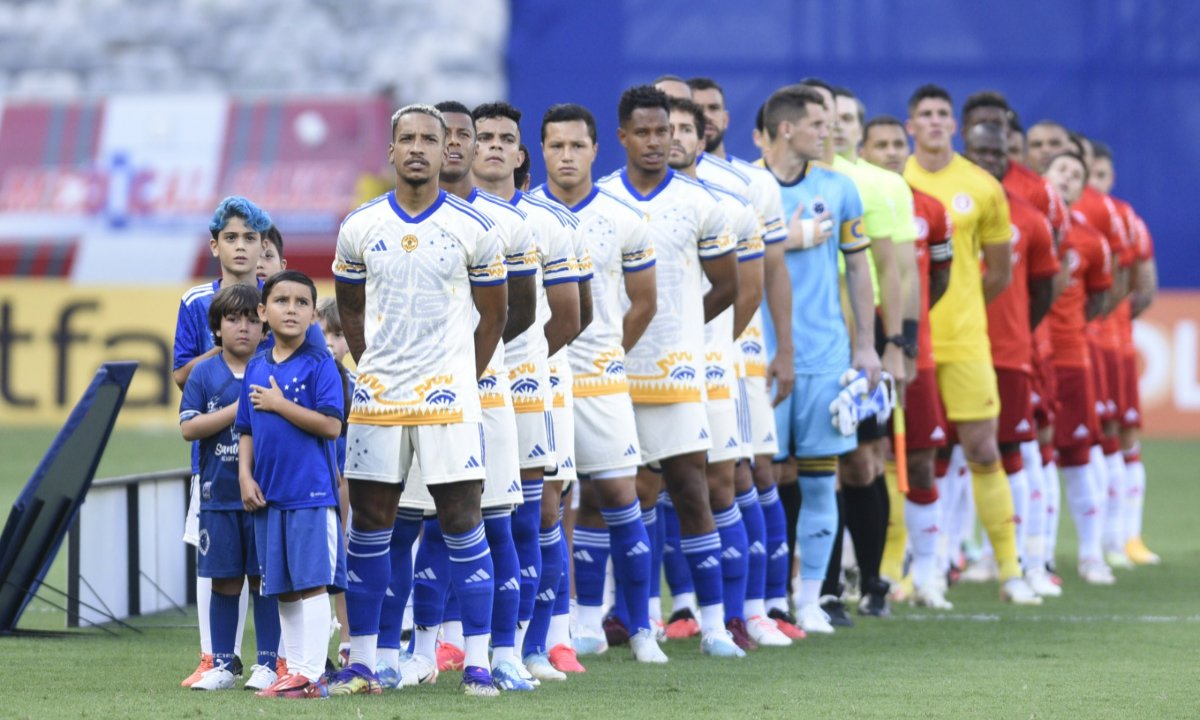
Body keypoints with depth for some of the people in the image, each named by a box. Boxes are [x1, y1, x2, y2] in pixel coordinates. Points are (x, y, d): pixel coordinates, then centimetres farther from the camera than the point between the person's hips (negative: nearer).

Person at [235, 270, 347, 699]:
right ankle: (294, 670, 16)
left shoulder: (319, 364, -6)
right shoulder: (257, 367, 12)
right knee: (283, 590, 10)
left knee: (310, 583, -7)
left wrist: (279, 405, -13)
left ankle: (310, 675, -5)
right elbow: (246, 430, 17)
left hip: (311, 492, -6)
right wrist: (246, 476, 3)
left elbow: (331, 425, -15)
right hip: (269, 494, 6)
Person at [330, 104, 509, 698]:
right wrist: (375, 369, 12)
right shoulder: (360, 229, 3)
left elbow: (494, 314, 9)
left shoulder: (473, 230, -1)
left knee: (461, 521, -3)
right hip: (376, 397, 2)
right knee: (369, 525, 4)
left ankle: (477, 664, 1)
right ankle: (361, 663, 11)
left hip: (447, 397, -2)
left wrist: (462, 379, 9)